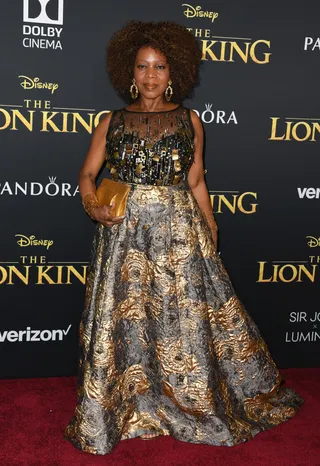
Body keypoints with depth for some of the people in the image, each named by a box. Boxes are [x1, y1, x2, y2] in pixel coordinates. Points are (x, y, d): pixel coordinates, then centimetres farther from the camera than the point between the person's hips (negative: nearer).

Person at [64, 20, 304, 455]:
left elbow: (196, 182, 9)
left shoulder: (189, 120, 6)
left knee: (188, 316, 4)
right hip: (124, 231, 1)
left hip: (179, 231, 0)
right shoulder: (112, 121, 6)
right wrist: (92, 203, -16)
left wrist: (211, 232, 6)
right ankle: (122, 407, 23)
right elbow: (88, 174, 5)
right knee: (122, 317, 4)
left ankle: (194, 405, 25)